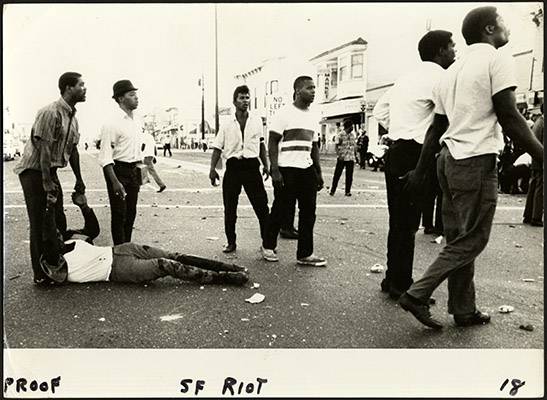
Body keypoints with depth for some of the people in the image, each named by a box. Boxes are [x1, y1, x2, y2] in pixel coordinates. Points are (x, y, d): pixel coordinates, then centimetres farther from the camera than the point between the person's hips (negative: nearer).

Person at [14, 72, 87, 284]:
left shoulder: (73, 117, 9)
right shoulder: (50, 113, -19)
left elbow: (72, 150, 15)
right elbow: (44, 148, -22)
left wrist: (79, 179, 16)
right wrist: (46, 181, -23)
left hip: (51, 171, 9)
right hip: (33, 171, -9)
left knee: (59, 221, 12)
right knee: (39, 224, -4)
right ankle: (40, 274, 5)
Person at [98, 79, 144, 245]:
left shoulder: (138, 121, 9)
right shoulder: (112, 124, -15)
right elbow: (105, 157, -18)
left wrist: (139, 172, 16)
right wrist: (115, 182, -24)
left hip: (134, 170, 7)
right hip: (118, 169, -7)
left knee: (131, 213, 13)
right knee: (119, 214, 0)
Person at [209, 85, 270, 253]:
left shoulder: (257, 121, 8)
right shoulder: (227, 125, 4)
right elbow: (217, 148, 3)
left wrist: (266, 165, 12)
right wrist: (212, 169, -8)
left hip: (252, 165, 0)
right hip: (233, 166, 0)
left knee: (261, 205, -2)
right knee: (230, 208, 5)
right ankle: (231, 242, 18)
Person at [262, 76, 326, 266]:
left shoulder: (313, 116, 14)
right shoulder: (284, 113, -6)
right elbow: (272, 142, -8)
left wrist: (319, 172, 14)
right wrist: (275, 170, -16)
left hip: (307, 169, 6)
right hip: (287, 168, -6)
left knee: (308, 211, 3)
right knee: (280, 210, 3)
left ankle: (305, 254, 10)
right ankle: (268, 247, 21)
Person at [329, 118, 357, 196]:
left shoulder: (352, 135, 11)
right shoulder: (340, 135, -6)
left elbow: (354, 146, 17)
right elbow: (336, 146, -7)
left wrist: (354, 157, 13)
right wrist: (339, 154, -20)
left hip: (350, 158, 5)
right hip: (342, 158, -4)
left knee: (349, 176, 5)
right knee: (337, 174, -1)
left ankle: (348, 191, 14)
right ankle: (332, 190, 7)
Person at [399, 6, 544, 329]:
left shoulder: (454, 70, 17)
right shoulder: (497, 59, -5)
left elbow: (436, 128, 17)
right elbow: (510, 119, -13)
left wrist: (420, 171, 18)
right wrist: (541, 155, -10)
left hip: (450, 158, 8)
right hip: (477, 161, -8)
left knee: (459, 239, 11)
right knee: (472, 240, 0)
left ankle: (464, 310, 19)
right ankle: (418, 295, -2)